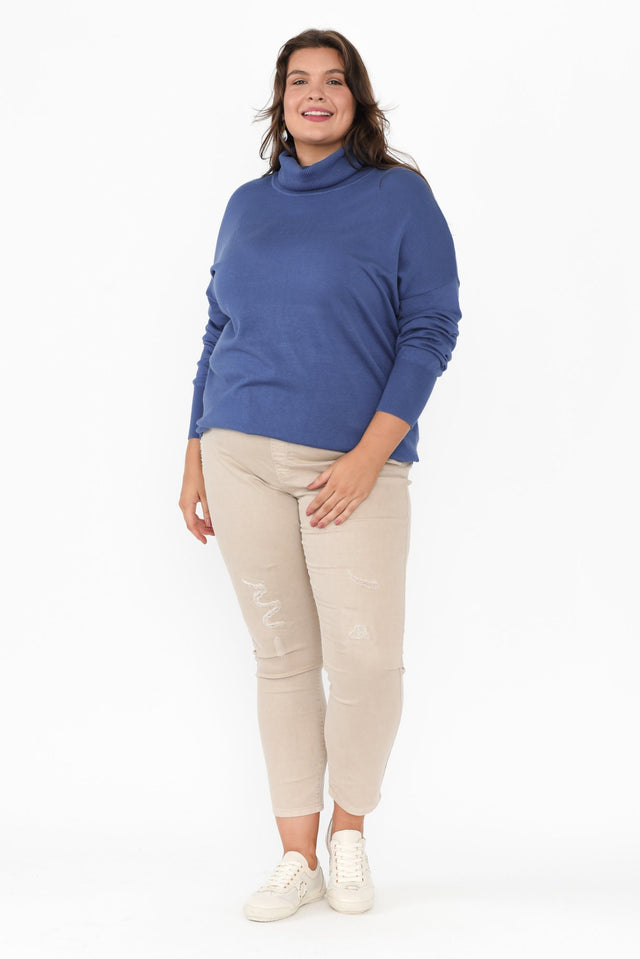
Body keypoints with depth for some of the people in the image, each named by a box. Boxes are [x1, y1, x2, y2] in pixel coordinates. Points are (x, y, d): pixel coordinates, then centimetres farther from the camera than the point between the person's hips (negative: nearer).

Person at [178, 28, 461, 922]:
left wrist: (369, 457, -15)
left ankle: (350, 830, 15)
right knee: (282, 656, 5)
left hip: (354, 463, -3)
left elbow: (432, 328, -7)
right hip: (242, 455, 3)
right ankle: (297, 859, 14)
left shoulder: (401, 196, 0)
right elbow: (218, 334, 16)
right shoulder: (248, 204, 12)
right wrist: (195, 461, 11)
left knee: (366, 656, -11)